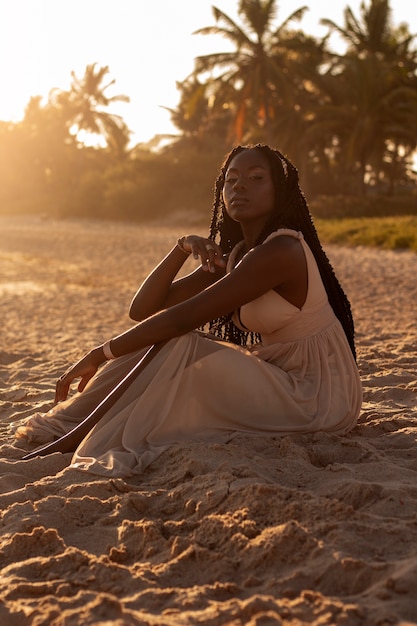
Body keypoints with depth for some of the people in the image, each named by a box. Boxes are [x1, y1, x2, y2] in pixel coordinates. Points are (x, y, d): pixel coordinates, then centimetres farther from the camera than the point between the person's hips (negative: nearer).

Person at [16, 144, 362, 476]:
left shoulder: (281, 251, -21)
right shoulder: (234, 256, 8)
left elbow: (182, 317, -26)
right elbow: (142, 309, 3)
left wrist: (101, 354, -20)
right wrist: (182, 249, -11)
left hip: (321, 397, -8)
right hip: (283, 380, 8)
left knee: (180, 348, -23)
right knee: (162, 339, -2)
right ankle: (65, 420, 0)